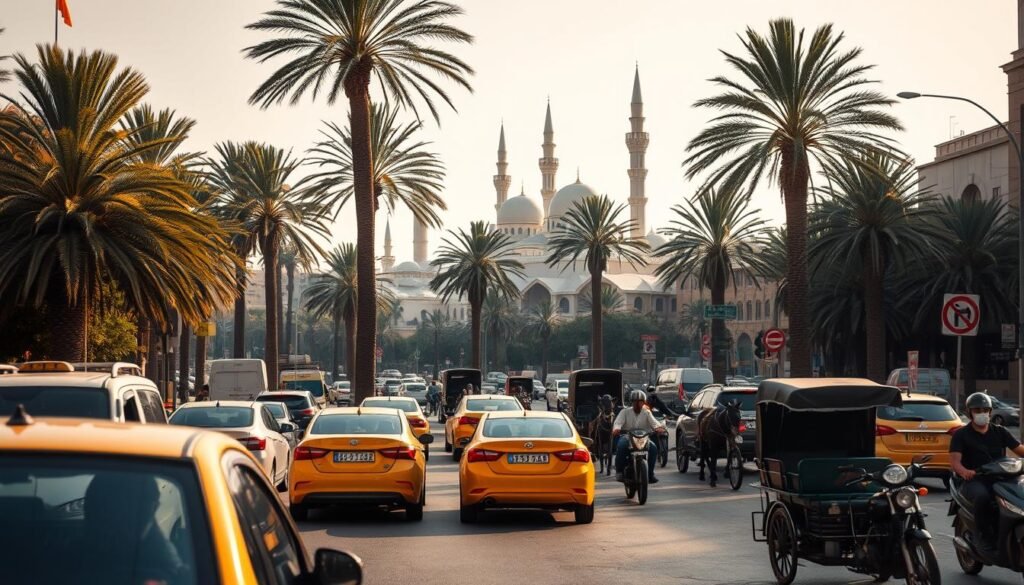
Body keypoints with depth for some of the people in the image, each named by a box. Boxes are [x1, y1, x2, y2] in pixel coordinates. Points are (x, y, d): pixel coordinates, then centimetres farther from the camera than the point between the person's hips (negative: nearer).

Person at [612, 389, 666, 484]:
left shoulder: (646, 413, 11)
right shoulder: (625, 412, 6)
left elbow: (654, 422, -7)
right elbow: (618, 422, -11)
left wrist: (658, 427, -32)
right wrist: (616, 429, -35)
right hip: (627, 436, -2)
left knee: (653, 448, -26)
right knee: (621, 445, -35)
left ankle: (650, 473, -13)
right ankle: (619, 471, -23)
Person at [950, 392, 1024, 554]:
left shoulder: (1000, 432, 20)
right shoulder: (961, 435, 8)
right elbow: (954, 460, -6)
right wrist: (965, 472, -30)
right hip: (974, 481, -3)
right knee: (982, 496, -39)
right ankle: (986, 537, -22)